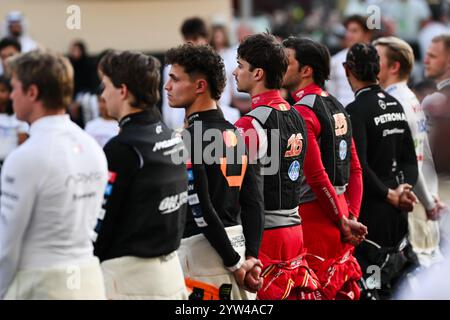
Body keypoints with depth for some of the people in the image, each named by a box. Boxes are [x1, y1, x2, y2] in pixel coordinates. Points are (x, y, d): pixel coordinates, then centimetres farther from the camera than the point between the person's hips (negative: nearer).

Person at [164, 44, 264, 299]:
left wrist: (235, 263, -12)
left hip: (201, 251, -8)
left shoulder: (189, 138, -13)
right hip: (237, 242, 8)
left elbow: (201, 210, -17)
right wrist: (251, 257, 3)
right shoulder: (235, 133, 11)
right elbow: (254, 201, 7)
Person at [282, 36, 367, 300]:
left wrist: (344, 221, -11)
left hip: (314, 214, -9)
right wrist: (351, 216, 11)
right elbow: (355, 169, 15)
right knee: (341, 286, 15)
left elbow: (317, 175, -18)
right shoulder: (336, 106, 14)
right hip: (340, 207, 9)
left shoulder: (302, 113, -14)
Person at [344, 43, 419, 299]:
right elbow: (410, 158, 8)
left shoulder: (356, 110, -15)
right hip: (397, 211, 7)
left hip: (370, 208, -7)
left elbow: (359, 165, -20)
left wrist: (390, 195, -11)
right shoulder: (395, 105, 7)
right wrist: (405, 187, -5)